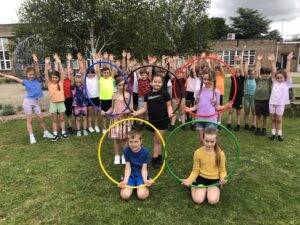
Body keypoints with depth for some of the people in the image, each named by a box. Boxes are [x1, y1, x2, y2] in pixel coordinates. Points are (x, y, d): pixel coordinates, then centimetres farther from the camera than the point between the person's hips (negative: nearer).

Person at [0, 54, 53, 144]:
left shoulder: (37, 80, 3)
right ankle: (31, 137, 5)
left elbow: (37, 71, -9)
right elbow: (14, 78, -6)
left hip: (36, 102, 3)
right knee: (29, 120, 2)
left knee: (41, 118, 10)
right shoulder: (25, 82, -2)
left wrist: (36, 62, -19)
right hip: (28, 101, -2)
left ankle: (46, 133, 24)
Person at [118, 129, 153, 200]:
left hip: (141, 175, -1)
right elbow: (128, 168, -11)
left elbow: (144, 169, -12)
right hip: (130, 175, 2)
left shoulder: (145, 151, -15)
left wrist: (145, 180, -29)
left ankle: (145, 186, 7)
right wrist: (125, 181, -25)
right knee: (125, 195, -21)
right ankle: (131, 186, 10)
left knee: (142, 195, -26)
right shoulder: (126, 151, -13)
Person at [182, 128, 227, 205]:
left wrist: (223, 178, -24)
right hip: (202, 178, 0)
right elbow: (195, 170, -4)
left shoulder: (220, 154, -12)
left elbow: (222, 170, -1)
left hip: (214, 180, 0)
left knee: (212, 201, -23)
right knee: (198, 200, -19)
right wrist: (189, 180, -21)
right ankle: (193, 186, 12)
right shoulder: (198, 152, -13)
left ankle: (210, 189, 10)